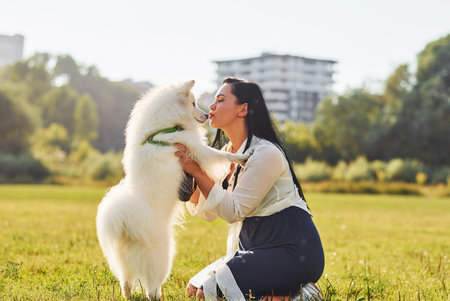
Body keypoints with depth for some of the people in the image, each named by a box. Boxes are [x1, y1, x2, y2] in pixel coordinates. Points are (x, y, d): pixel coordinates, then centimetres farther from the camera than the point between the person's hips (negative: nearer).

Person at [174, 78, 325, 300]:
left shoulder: (266, 154, -17)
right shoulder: (227, 154, 10)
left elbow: (233, 211, -18)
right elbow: (205, 210, 7)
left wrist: (197, 171, -18)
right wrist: (187, 168, -6)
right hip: (257, 248, 9)